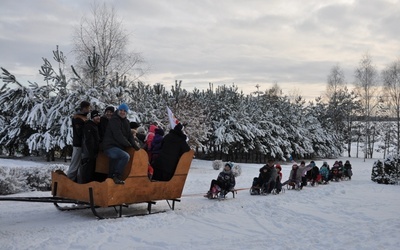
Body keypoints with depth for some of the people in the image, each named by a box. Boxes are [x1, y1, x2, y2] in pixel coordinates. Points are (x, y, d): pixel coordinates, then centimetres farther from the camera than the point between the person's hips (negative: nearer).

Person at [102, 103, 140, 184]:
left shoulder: (126, 121, 14)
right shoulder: (114, 120, -12)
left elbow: (129, 135, 11)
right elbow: (118, 135, -19)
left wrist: (135, 146, -3)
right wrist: (128, 144, -13)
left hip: (118, 147, 9)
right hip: (110, 146, -9)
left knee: (113, 168, 13)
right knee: (126, 156, -29)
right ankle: (116, 176, -21)